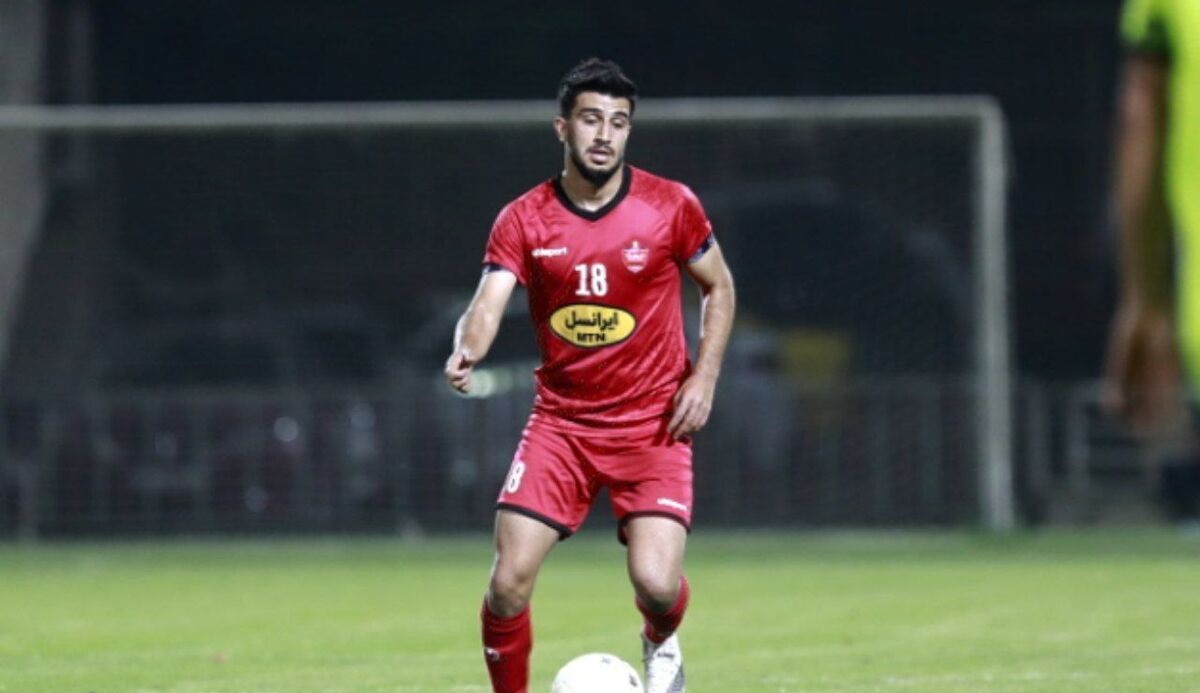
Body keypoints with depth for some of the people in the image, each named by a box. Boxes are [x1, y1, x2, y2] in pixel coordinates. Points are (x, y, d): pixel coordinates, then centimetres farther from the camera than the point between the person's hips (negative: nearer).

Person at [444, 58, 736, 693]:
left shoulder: (671, 207, -4)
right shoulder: (522, 221, -4)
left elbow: (718, 288, 10)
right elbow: (487, 305, -16)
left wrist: (703, 378, -3)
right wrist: (467, 351, -40)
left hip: (653, 425, -1)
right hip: (561, 421, 1)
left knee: (655, 581, -15)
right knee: (509, 580, -11)